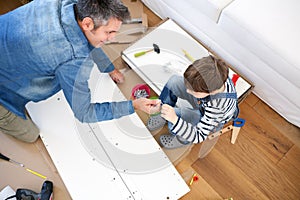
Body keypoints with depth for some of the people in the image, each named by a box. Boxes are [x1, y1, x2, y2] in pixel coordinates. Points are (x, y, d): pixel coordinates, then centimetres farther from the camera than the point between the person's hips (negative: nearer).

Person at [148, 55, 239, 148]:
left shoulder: (216, 107, -46)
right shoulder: (212, 77, -32)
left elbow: (199, 136, -39)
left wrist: (174, 119, -53)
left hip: (212, 122, -5)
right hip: (202, 103, 6)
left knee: (177, 114, -33)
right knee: (174, 80, -13)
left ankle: (184, 139, 2)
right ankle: (164, 115, 9)